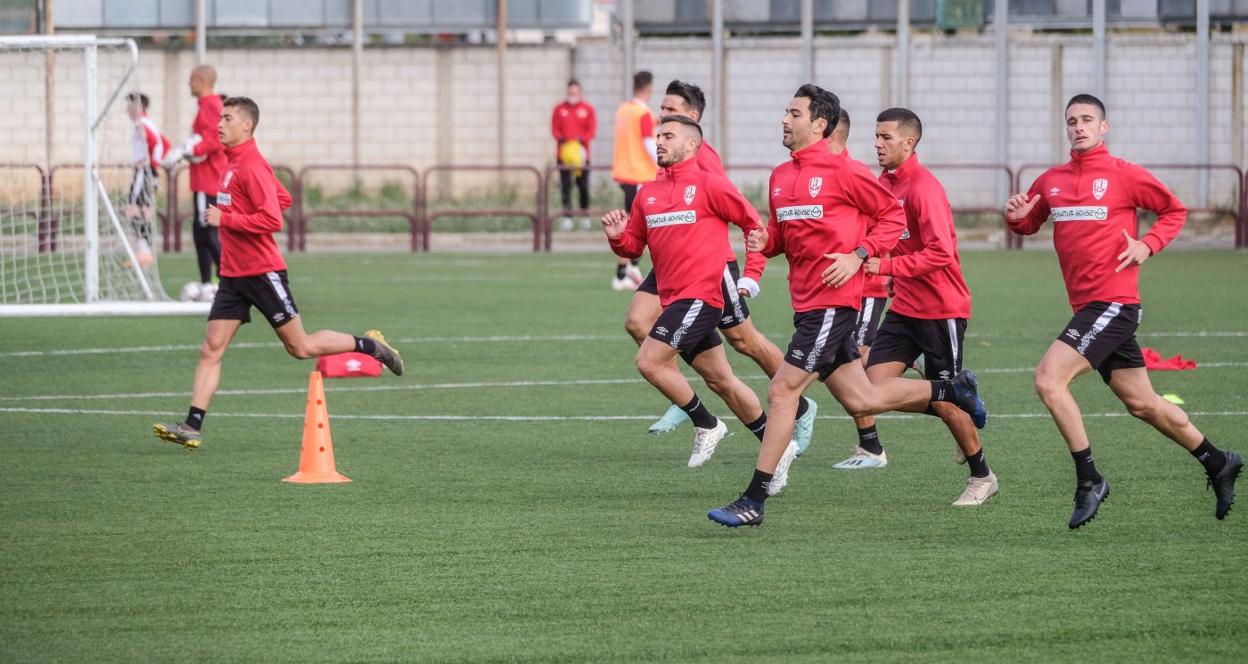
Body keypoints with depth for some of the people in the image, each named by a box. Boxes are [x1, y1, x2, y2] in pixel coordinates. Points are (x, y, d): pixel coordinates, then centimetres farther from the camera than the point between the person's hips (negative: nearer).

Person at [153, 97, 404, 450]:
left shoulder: (251, 165, -16)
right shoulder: (232, 162, 12)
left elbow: (273, 219, -23)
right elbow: (283, 198, 24)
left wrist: (225, 219, -20)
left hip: (262, 272, -8)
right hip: (233, 273, 8)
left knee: (301, 347, 2)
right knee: (210, 350, -2)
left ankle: (370, 345, 21)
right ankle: (192, 427, -7)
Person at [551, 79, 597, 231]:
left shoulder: (587, 109, 4)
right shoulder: (559, 109, 7)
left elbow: (592, 130, 0)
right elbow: (554, 129, 4)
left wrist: (582, 139, -18)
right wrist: (561, 138, -16)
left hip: (581, 152, 0)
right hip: (563, 152, 0)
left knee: (583, 184, 3)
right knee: (565, 184, -5)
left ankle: (585, 215, 16)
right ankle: (567, 217, -4)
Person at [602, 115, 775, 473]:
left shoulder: (709, 184, -7)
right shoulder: (649, 193, 15)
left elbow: (752, 222, -3)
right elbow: (633, 246, 19)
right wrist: (617, 237, -3)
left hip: (699, 294, -8)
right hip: (674, 298, 8)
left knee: (649, 361, -16)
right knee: (721, 380, 11)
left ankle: (706, 425, 0)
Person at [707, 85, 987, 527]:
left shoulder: (842, 171, -10)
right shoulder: (781, 176, 14)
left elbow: (893, 215, -5)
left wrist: (859, 255, -16)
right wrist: (764, 242, 2)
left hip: (832, 300, -9)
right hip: (807, 303, 9)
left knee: (781, 393, -10)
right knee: (860, 399, 11)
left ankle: (753, 502, -6)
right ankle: (953, 390, 28)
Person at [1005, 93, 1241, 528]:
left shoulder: (1124, 175, -4)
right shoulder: (1051, 181, 12)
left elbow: (1175, 211, 6)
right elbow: (1029, 225, 25)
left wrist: (1147, 245, -9)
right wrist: (1016, 218, 2)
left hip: (1113, 302, -7)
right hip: (1087, 306, 7)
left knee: (1049, 379, -19)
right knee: (1141, 403, 13)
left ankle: (1088, 481, -11)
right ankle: (1217, 463, 29)